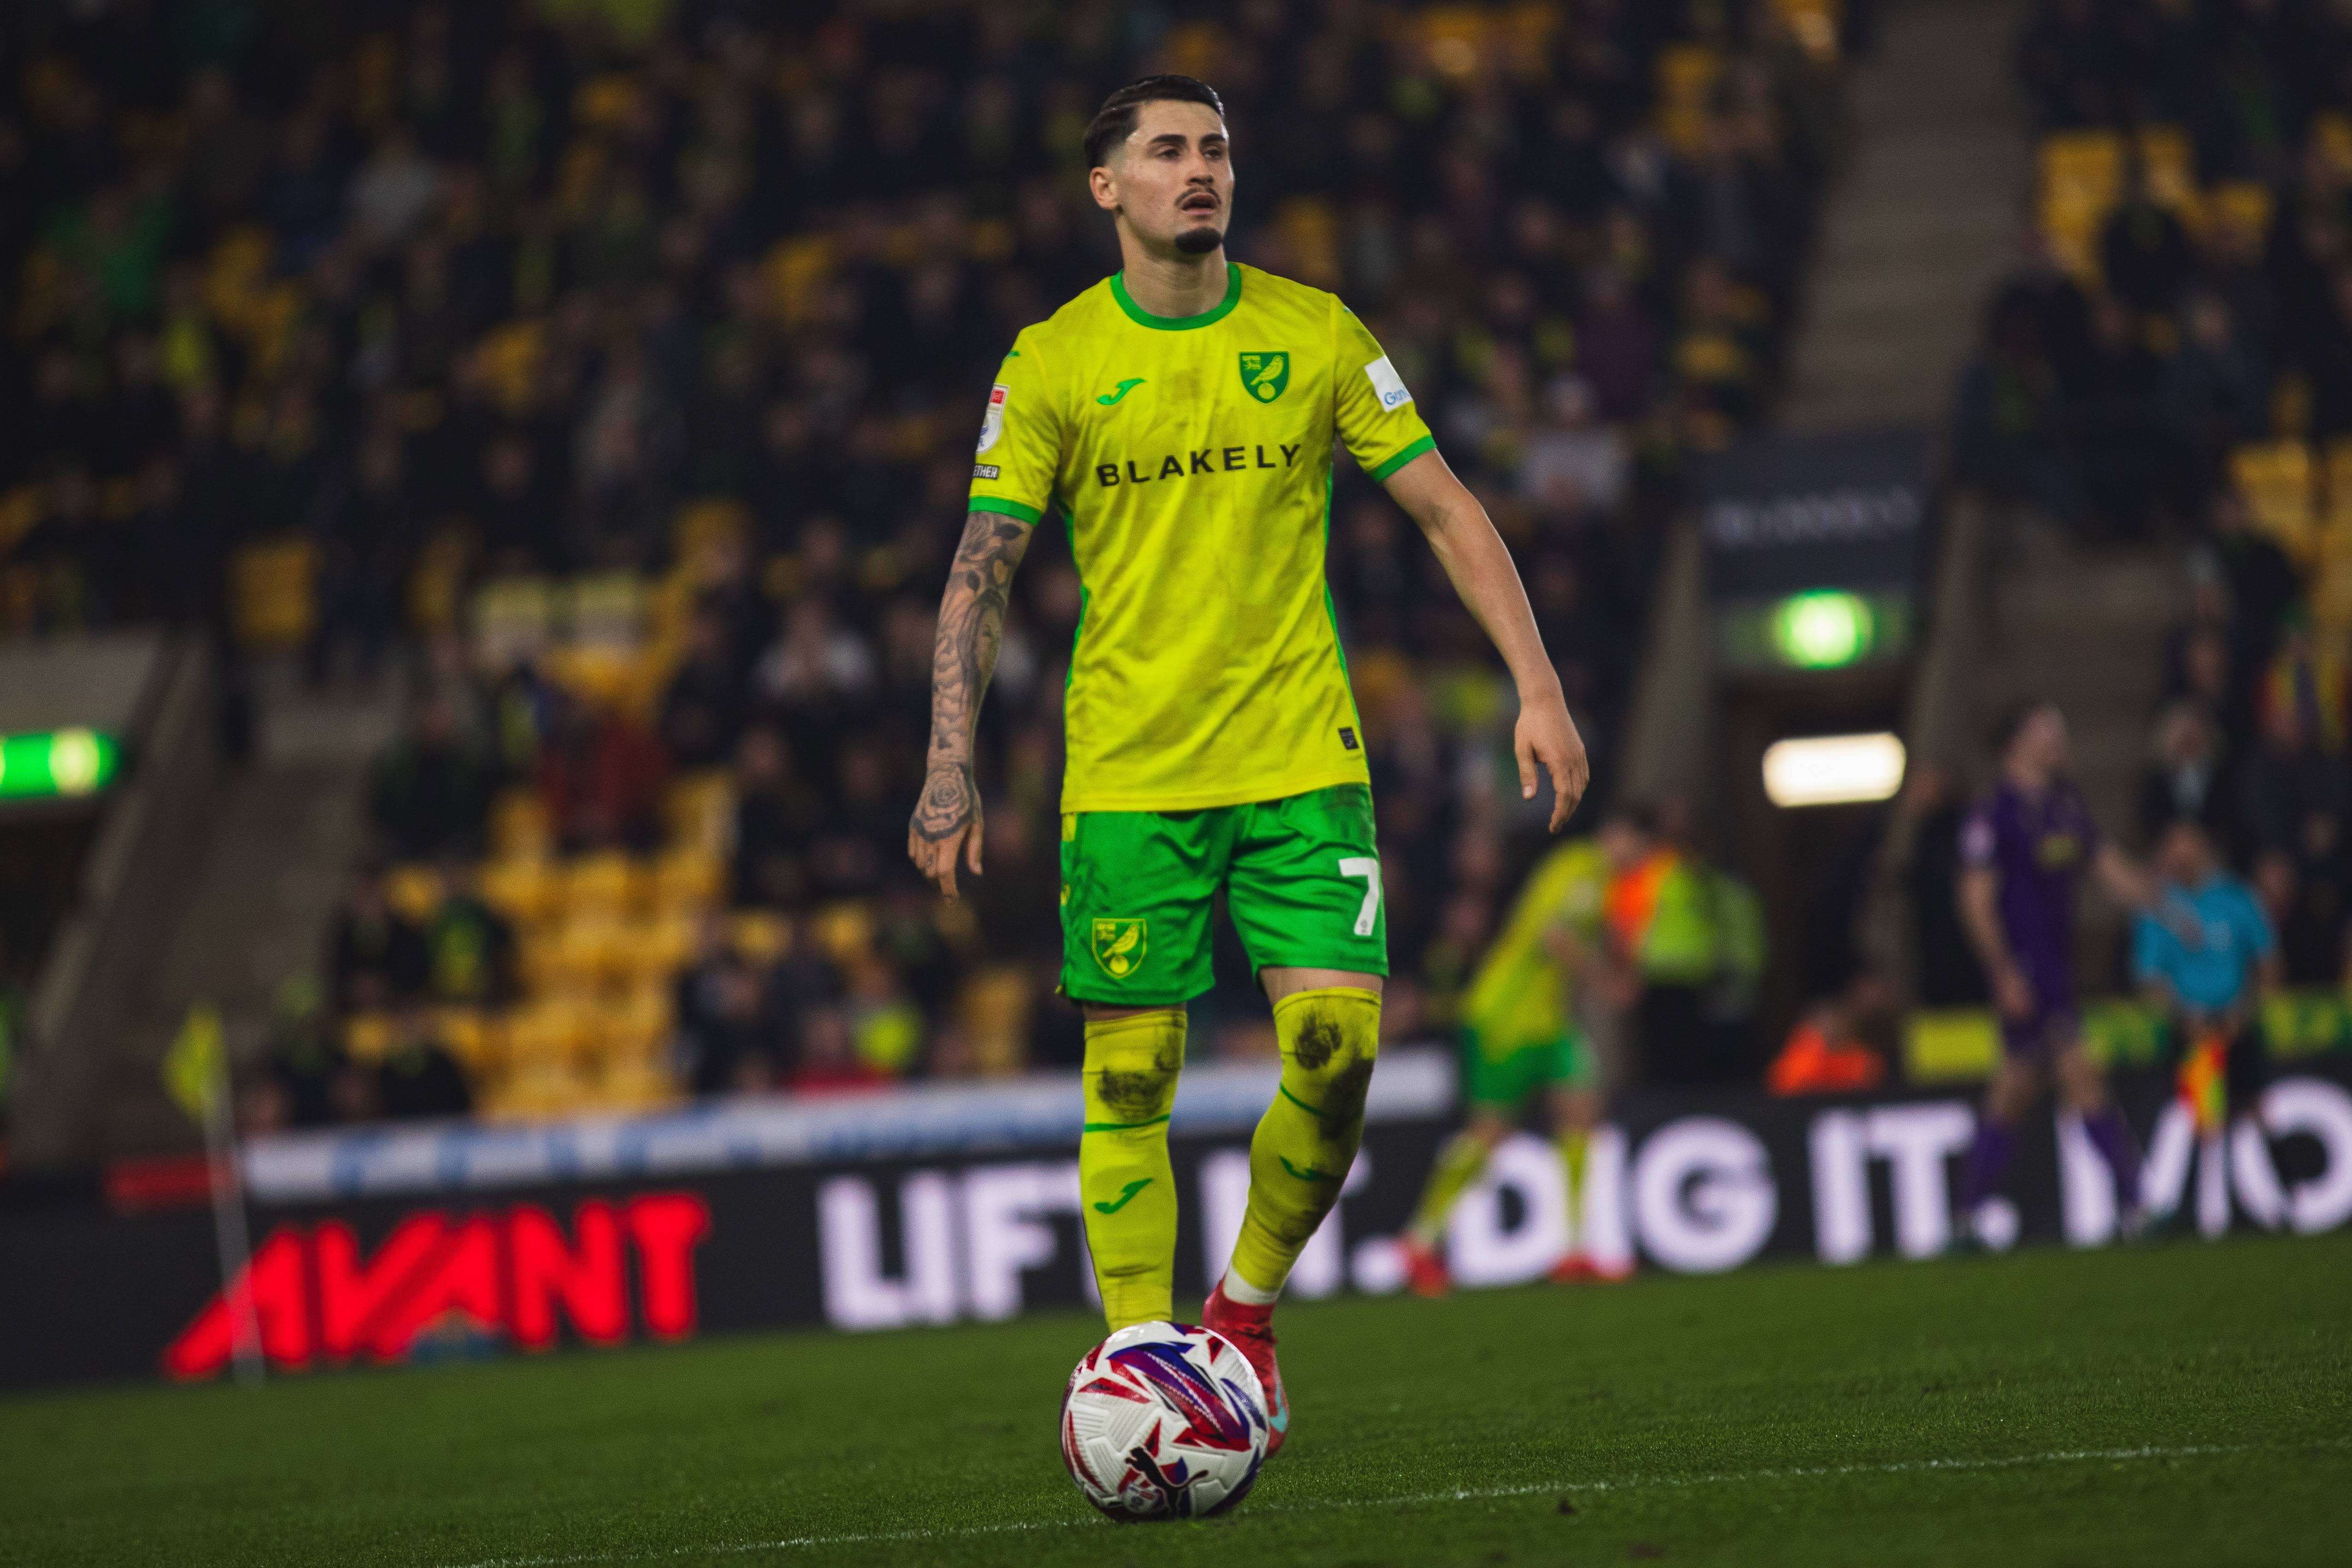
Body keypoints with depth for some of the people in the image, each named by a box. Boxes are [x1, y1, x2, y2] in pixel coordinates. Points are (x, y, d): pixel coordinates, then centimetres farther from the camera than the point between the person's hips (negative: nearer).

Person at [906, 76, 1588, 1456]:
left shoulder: (1316, 335, 5)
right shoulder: (1053, 362, 1)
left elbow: (1447, 510, 7)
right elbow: (984, 567, 1)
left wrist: (1538, 686, -2)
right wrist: (953, 760, -10)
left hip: (1302, 757, 1)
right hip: (1128, 768, -1)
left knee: (1339, 1043, -10)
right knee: (1131, 1076, -3)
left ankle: (1249, 1309, 13)